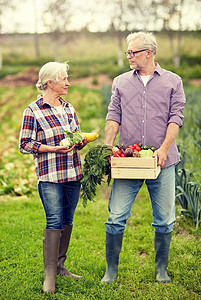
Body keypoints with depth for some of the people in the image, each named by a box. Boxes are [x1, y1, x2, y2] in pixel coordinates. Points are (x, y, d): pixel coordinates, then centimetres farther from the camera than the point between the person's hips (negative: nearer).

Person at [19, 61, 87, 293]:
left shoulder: (69, 108, 12)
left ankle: (59, 266, 23)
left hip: (73, 173, 6)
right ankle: (49, 275, -2)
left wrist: (81, 141, -3)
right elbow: (24, 144, -6)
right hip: (49, 175, -6)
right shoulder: (33, 111, -6)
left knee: (67, 221, 10)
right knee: (54, 222, -10)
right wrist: (52, 148, -17)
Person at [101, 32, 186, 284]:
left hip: (162, 161, -1)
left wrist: (164, 148, -15)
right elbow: (114, 117, 6)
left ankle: (161, 270, 20)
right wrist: (107, 148, -8)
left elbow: (176, 118, -1)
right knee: (116, 217, -3)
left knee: (164, 220, 5)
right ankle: (111, 269, 10)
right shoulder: (121, 82, 13)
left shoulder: (172, 81, 7)